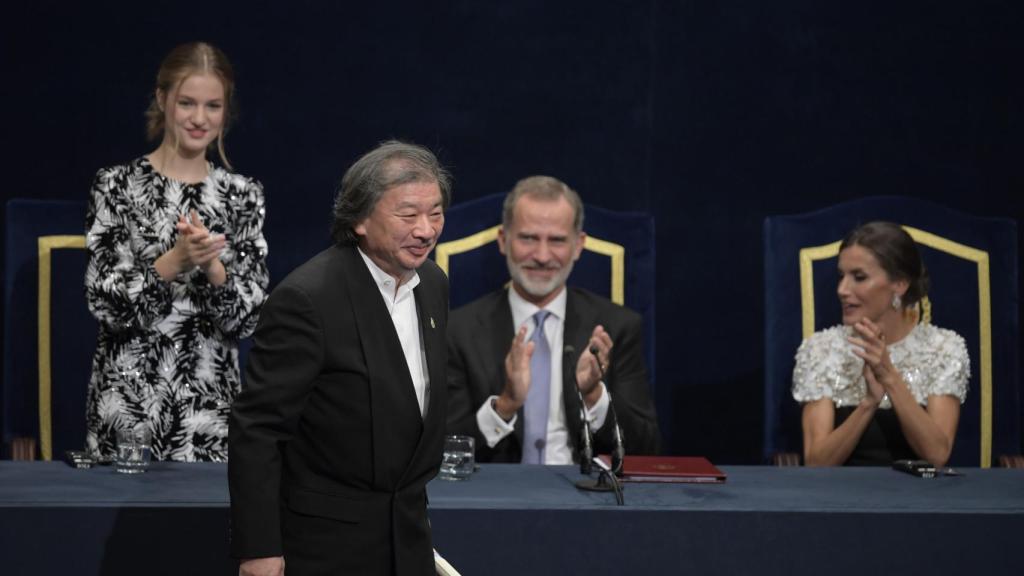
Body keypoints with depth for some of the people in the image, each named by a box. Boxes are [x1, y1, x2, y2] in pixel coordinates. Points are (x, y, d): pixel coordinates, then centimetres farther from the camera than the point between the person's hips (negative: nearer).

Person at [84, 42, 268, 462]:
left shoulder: (242, 195, 5)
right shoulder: (116, 186, -2)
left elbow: (247, 317, -1)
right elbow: (106, 305, -9)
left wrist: (211, 265, -18)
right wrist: (175, 260, -23)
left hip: (212, 406, 2)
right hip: (127, 402, -2)